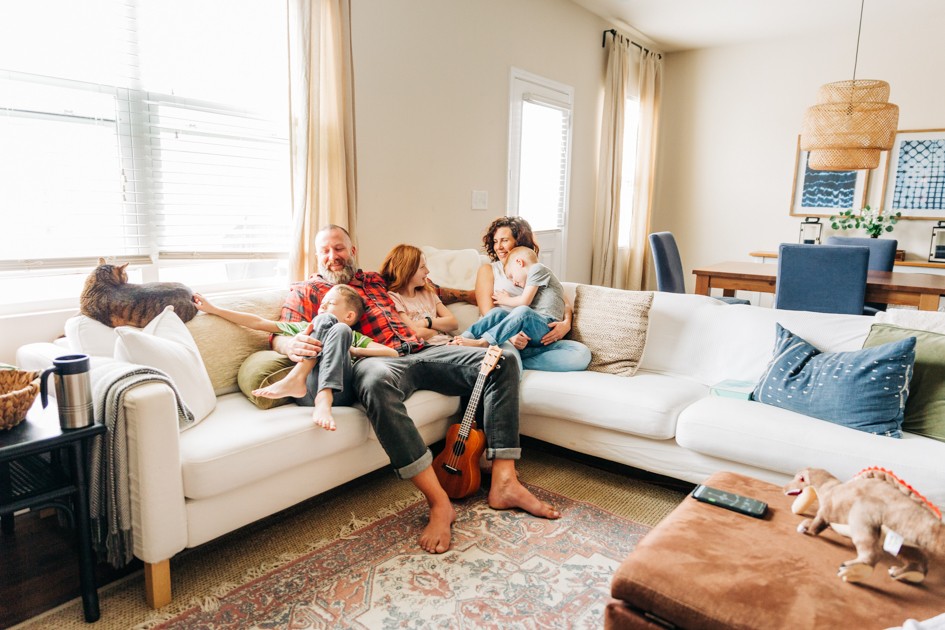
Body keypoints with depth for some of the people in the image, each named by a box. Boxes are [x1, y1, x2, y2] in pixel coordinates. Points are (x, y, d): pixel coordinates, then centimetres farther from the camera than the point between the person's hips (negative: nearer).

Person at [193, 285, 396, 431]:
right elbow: (259, 323, 27)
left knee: (339, 331, -21)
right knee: (325, 320, -9)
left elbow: (392, 353, 12)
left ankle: (324, 401, -37)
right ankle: (297, 380, -31)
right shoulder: (304, 327, 34)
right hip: (307, 390, 1)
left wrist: (353, 350, 5)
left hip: (339, 392, 0)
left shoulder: (354, 337, 29)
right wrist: (214, 309, 22)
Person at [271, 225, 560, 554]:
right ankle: (438, 502, -36)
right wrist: (291, 345, -20)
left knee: (501, 361, -13)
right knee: (378, 380, -44)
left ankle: (504, 482, -19)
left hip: (418, 351, 6)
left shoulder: (374, 279, 32)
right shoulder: (305, 291, 19)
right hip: (376, 361, -5)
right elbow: (280, 334, 5)